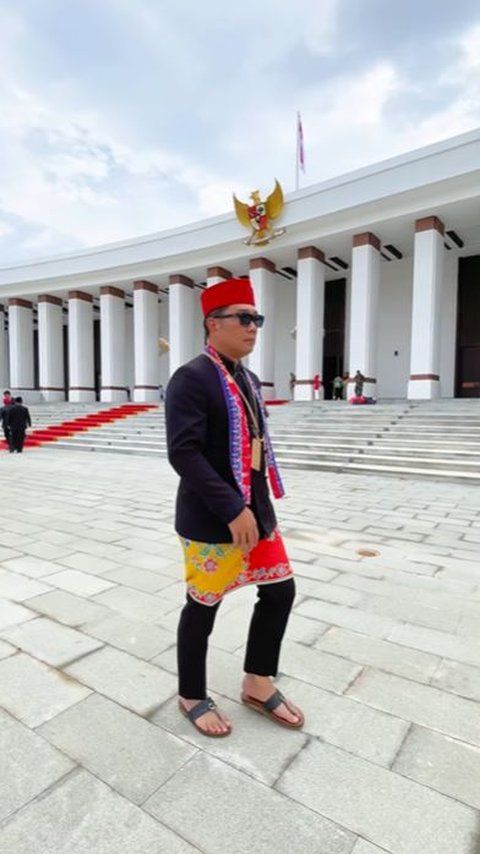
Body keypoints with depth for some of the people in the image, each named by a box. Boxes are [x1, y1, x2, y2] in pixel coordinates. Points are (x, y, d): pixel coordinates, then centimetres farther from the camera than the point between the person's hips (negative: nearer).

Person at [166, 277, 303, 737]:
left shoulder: (249, 380, 12)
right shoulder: (192, 378, -16)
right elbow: (183, 453, -24)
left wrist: (257, 506, 16)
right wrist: (233, 510, -25)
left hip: (255, 511, 9)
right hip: (211, 521, -8)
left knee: (280, 590, 15)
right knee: (203, 605, 10)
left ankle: (257, 683, 37)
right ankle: (192, 696, 35)